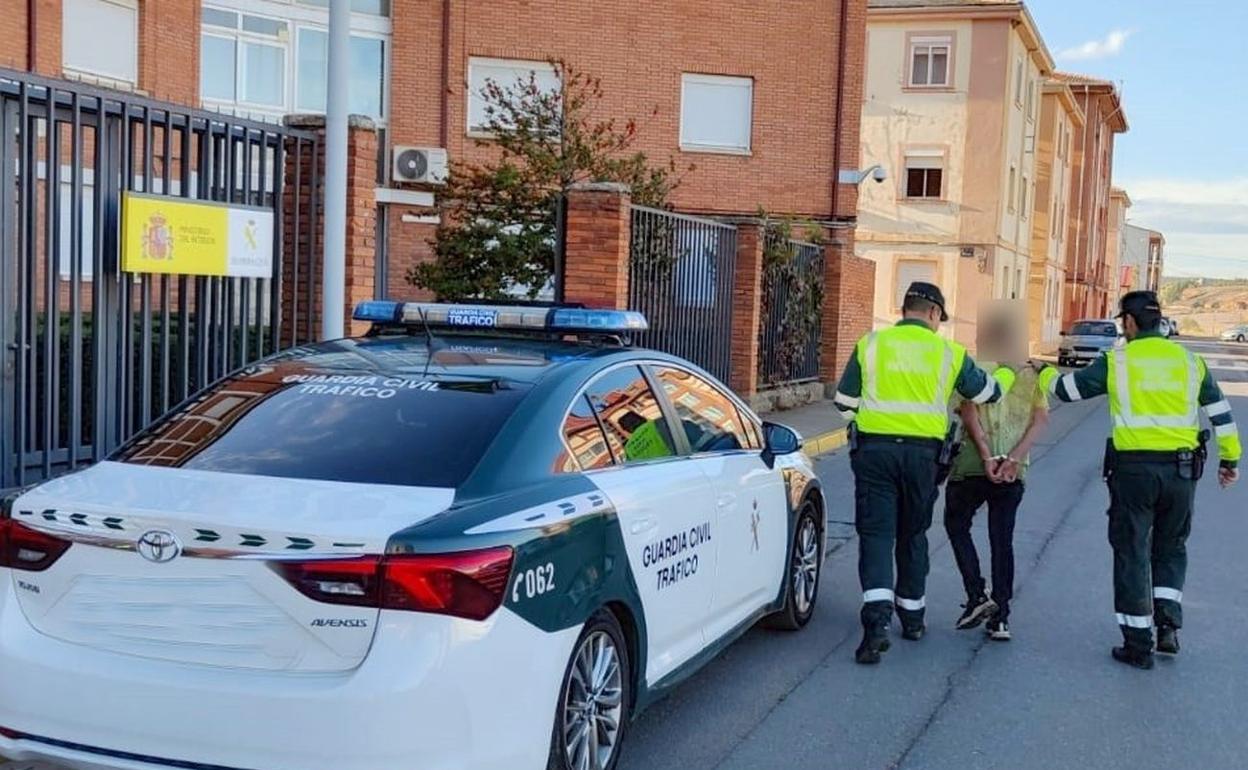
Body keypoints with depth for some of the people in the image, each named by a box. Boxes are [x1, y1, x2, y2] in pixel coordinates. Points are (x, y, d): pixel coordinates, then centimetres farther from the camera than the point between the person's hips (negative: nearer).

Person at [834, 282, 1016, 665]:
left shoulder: (870, 344, 3)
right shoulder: (949, 352, 6)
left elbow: (844, 402, 6)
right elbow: (987, 392, 19)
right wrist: (1009, 372, 41)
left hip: (874, 450, -1)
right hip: (922, 453, 2)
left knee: (876, 533, -3)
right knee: (913, 535, 18)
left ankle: (877, 620, -20)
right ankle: (912, 615, 29)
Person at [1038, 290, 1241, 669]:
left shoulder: (1116, 361, -2)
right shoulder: (1190, 360, 7)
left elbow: (1067, 389, 7)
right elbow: (1221, 413, 12)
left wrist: (1045, 373, 28)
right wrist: (1230, 458, 23)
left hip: (1133, 467, -3)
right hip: (1181, 468, 3)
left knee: (1132, 553, 6)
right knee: (1171, 547, 21)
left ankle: (1138, 645, 9)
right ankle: (1168, 622, 6)